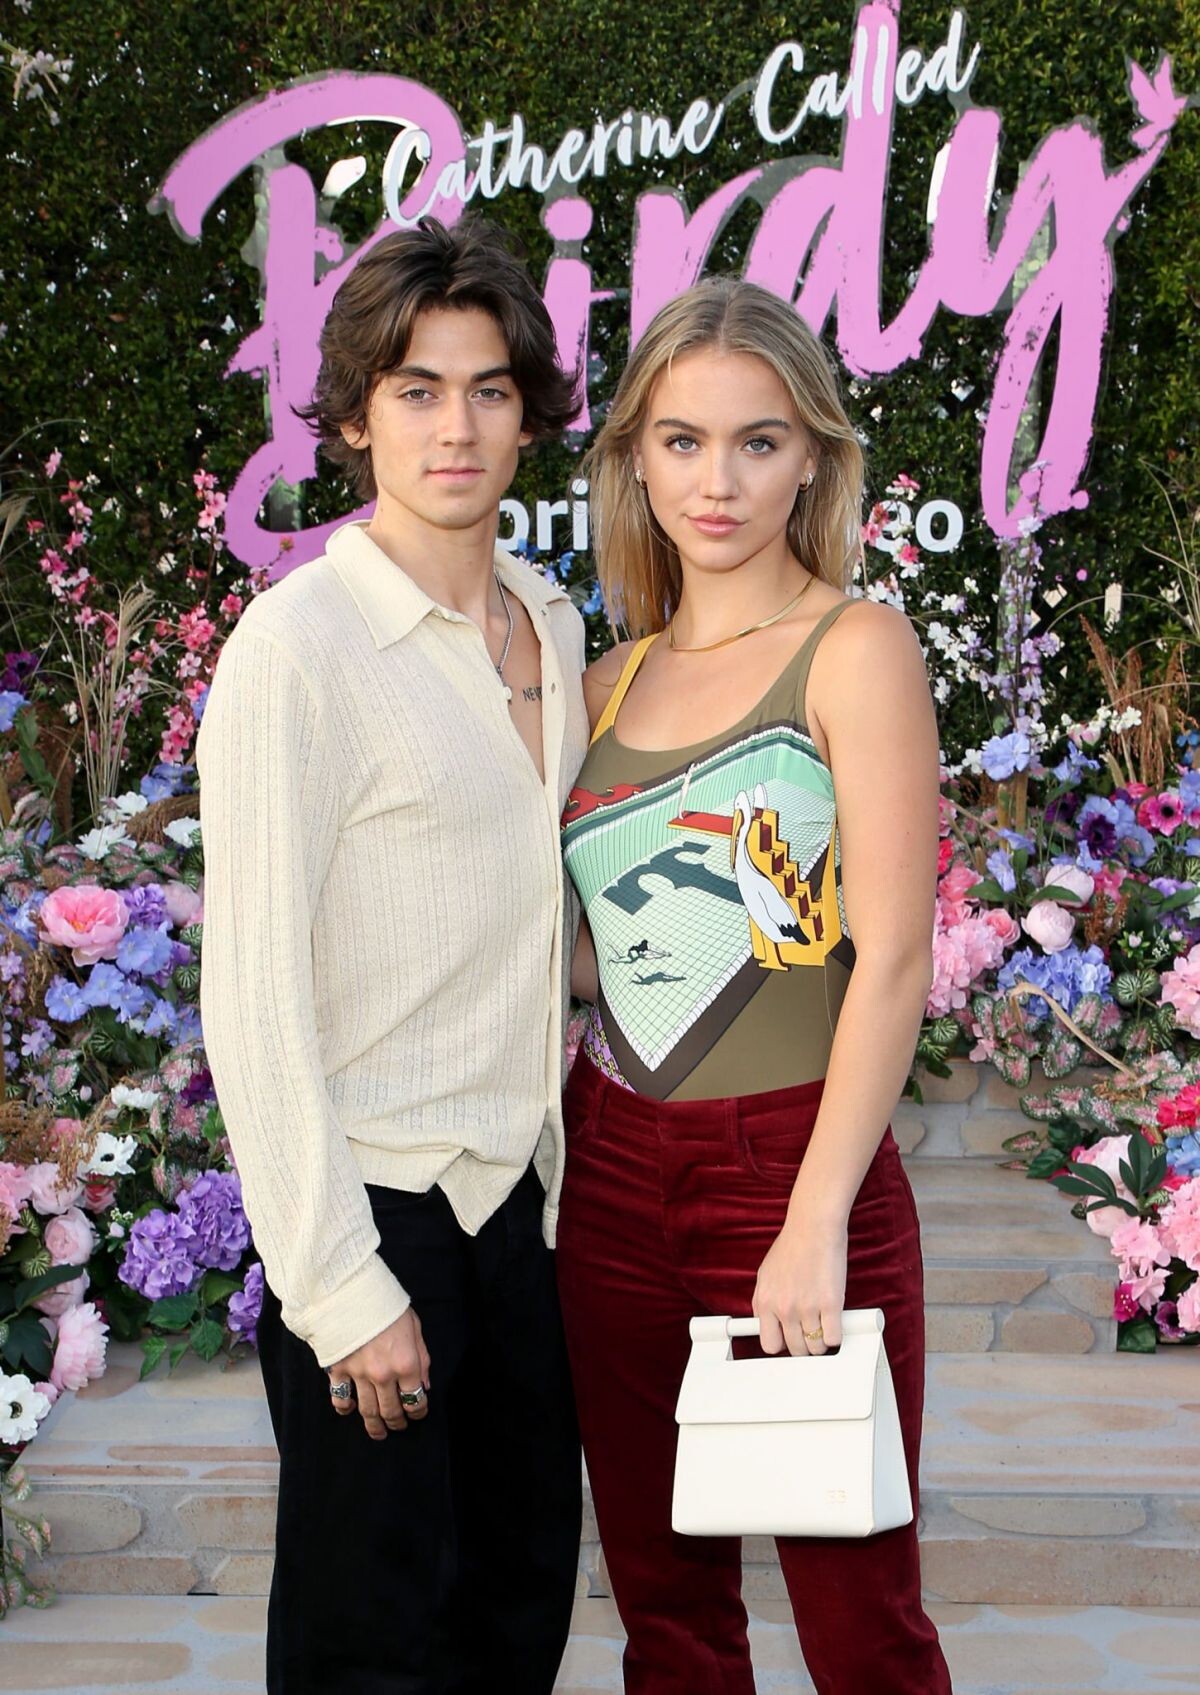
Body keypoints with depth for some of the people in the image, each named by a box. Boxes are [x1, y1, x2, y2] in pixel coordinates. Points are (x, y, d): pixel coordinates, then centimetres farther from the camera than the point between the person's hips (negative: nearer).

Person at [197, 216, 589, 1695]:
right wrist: (342, 1288, -17)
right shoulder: (300, 645, -15)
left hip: (515, 1189, 7)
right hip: (373, 1200, -7)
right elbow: (252, 994, -16)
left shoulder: (550, 624, 7)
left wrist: (557, 1178, 13)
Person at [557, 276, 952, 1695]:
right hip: (612, 1165, 5)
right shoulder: (612, 681, 11)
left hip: (795, 1161, -5)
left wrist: (815, 1227, -19)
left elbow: (893, 962, -13)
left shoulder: (855, 650, -6)